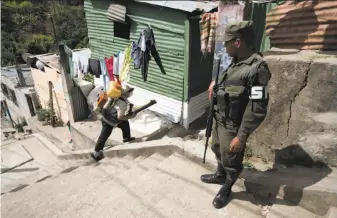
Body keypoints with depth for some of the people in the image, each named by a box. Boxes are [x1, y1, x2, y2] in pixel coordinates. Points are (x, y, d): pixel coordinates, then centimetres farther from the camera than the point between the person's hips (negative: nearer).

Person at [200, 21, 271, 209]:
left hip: (232, 126, -9)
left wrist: (242, 136, -24)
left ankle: (226, 189, 36)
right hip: (219, 120, 9)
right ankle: (219, 176, 51)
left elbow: (257, 109, -26)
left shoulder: (258, 68, -24)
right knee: (218, 150, 26)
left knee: (231, 160, 11)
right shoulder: (235, 62, 4)